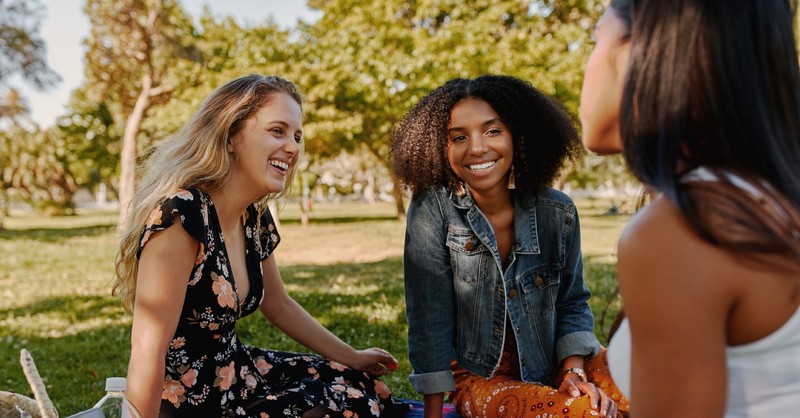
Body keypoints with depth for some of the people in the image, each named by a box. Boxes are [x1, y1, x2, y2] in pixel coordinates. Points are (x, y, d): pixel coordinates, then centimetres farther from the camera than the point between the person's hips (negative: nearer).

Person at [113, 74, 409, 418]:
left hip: (236, 372, 8)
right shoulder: (181, 216, -26)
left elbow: (279, 306, 15)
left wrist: (352, 359, 19)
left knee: (362, 386, 12)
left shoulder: (255, 220, 0)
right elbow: (147, 352, -27)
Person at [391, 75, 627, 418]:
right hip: (477, 379, -4)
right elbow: (429, 318, -14)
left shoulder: (556, 212, -5)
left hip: (550, 368, 4)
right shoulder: (431, 208, -14)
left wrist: (574, 370, -11)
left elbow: (572, 302, 5)